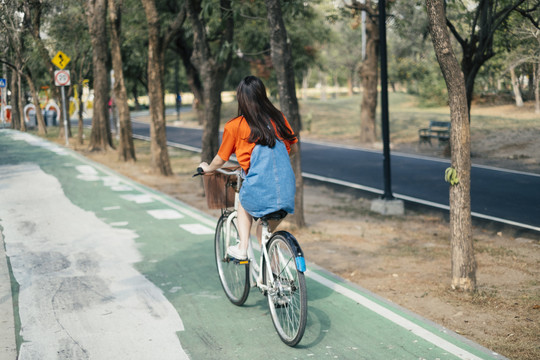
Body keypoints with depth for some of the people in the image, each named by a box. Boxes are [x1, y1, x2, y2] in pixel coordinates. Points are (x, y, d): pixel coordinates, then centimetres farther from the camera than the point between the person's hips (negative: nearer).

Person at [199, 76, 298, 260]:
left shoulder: (234, 126, 0)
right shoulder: (279, 118, 9)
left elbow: (220, 160, 11)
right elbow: (293, 148, 20)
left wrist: (207, 168, 33)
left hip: (259, 191, -3)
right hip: (287, 191, 3)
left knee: (244, 205, 33)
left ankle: (242, 248, 25)